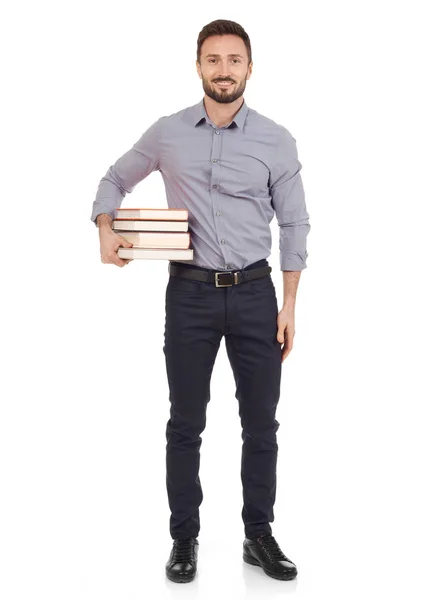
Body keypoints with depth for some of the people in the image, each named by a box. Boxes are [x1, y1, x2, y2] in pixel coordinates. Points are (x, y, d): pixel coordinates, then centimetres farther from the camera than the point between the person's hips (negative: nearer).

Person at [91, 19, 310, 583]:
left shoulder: (276, 140, -1)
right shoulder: (167, 133, 1)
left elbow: (294, 225, 3)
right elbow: (115, 179, 16)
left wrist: (289, 306, -1)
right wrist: (106, 230, -5)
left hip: (254, 293, 0)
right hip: (190, 294, 0)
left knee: (261, 424, 7)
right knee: (186, 424, 6)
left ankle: (259, 535, 23)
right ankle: (185, 538, 21)